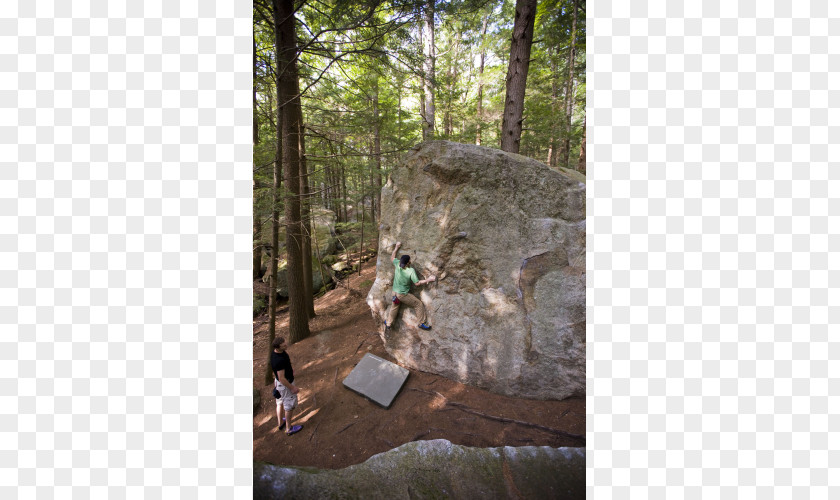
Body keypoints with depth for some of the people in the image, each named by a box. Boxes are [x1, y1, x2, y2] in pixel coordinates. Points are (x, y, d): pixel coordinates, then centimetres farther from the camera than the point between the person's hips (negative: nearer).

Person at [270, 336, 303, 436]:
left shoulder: (275, 352, -10)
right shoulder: (279, 360, -37)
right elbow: (282, 378, -30)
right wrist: (292, 388, -19)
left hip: (278, 382, 9)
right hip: (285, 384, -8)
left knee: (280, 402, 27)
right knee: (289, 405, 12)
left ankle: (280, 422, 49)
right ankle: (289, 429, 30)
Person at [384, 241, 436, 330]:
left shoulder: (398, 264, -13)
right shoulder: (411, 271, -26)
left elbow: (392, 258, 9)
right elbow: (417, 283, -18)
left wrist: (396, 247, 15)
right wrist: (428, 280, -9)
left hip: (395, 292, 6)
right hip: (403, 295, -6)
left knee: (394, 307, 28)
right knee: (419, 304, 10)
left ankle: (388, 324, 43)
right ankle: (422, 323, 19)